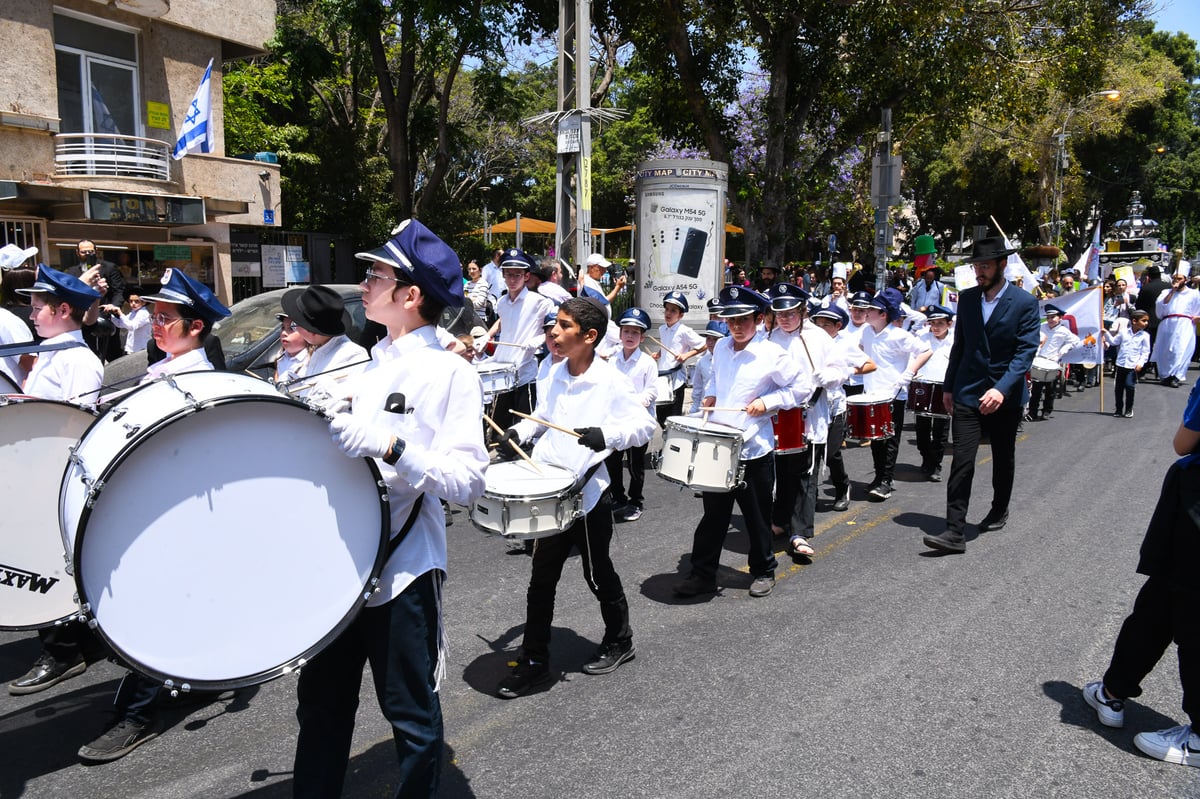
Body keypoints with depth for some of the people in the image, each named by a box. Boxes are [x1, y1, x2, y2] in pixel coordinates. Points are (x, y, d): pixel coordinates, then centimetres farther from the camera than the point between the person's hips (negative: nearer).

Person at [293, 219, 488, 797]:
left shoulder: (452, 374, -11)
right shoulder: (363, 365, 10)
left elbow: (467, 481, -19)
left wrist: (390, 446, -30)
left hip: (403, 571, -6)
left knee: (412, 716, 10)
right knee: (322, 705, 20)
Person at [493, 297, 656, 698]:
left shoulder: (611, 381, -14)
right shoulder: (555, 373, 4)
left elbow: (645, 426, -16)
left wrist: (607, 435, -32)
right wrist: (519, 431, 1)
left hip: (588, 494, -5)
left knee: (598, 574, 12)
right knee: (542, 577, 9)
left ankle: (619, 641, 37)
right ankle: (534, 661, 20)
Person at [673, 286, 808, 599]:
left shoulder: (772, 354, -11)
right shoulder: (721, 347, 6)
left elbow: (801, 388, -4)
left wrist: (768, 402, -15)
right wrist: (710, 394, 7)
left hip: (754, 449, -4)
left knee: (757, 516, 10)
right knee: (713, 513, 10)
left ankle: (763, 572, 29)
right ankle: (703, 573, 20)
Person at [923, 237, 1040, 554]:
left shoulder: (1025, 303, -8)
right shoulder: (967, 298, 5)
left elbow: (1025, 352, -15)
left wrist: (1001, 389, -27)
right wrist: (948, 386, 12)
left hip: (1005, 396, -2)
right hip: (967, 394, 2)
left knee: (1003, 460, 17)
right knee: (961, 462, -8)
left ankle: (999, 512, 40)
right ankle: (954, 532, -10)